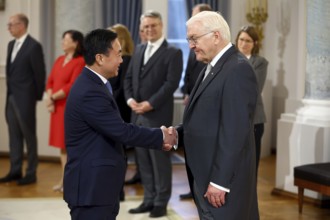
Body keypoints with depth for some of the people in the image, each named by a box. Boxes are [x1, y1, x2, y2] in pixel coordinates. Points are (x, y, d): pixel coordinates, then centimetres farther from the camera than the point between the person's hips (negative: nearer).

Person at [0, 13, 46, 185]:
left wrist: (37, 96, -6)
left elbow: (40, 73, -10)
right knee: (14, 136, 11)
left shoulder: (34, 46, -12)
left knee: (29, 136, 0)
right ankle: (15, 171, 19)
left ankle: (31, 173, 7)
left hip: (25, 98, -8)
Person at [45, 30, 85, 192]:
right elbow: (50, 81, 12)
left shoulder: (80, 62, -11)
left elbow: (72, 86, -18)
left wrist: (53, 97, -10)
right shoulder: (59, 60, 14)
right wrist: (50, 99, -5)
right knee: (62, 144, 11)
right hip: (57, 107, 8)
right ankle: (65, 179, 18)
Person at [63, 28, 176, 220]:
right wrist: (161, 136, -9)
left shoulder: (92, 84, 10)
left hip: (98, 184, 10)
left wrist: (157, 137, 5)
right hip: (91, 187, -10)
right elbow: (122, 131, -22)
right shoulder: (90, 92, -22)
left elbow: (116, 130, 13)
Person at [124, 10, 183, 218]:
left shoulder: (173, 53, -4)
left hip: (158, 115, -6)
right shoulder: (139, 50, 16)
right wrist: (130, 99, -2)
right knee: (144, 160, 10)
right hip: (138, 115, 6)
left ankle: (161, 202, 9)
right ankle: (149, 199, 19)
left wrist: (150, 104, -17)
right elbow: (128, 77, 16)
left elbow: (172, 83, -13)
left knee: (160, 159, 0)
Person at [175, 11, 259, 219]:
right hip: (207, 173, 9)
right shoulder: (213, 67, 14)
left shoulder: (238, 69, -16)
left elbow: (235, 131, -22)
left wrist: (220, 181, -22)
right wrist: (177, 133, -2)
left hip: (223, 178, -9)